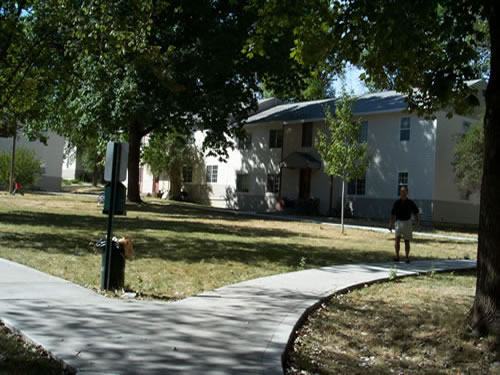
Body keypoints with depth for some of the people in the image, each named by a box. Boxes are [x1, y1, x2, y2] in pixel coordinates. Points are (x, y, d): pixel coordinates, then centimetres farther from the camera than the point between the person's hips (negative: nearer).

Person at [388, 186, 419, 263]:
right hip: (398, 222, 0)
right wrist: (391, 224, 4)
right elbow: (393, 214, 8)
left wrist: (417, 221, -4)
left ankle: (407, 258, 18)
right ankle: (397, 256, -18)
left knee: (407, 242, 5)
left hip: (407, 222, 0)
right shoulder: (397, 202, 1)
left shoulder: (410, 203, -1)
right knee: (397, 239, -18)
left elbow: (415, 212, 9)